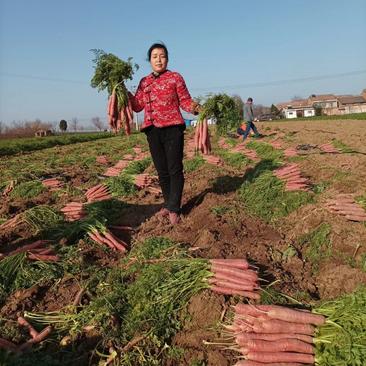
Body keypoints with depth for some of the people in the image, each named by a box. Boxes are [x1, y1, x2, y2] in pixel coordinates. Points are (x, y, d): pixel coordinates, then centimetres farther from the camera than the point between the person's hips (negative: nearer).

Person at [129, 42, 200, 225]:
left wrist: (195, 107, -20)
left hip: (173, 128, -4)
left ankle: (173, 209, 3)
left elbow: (185, 101, 0)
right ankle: (168, 204, 25)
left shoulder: (175, 77, 3)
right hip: (152, 130, 5)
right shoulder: (144, 82, 15)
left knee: (175, 169, -5)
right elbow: (138, 106, 12)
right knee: (162, 170, 11)